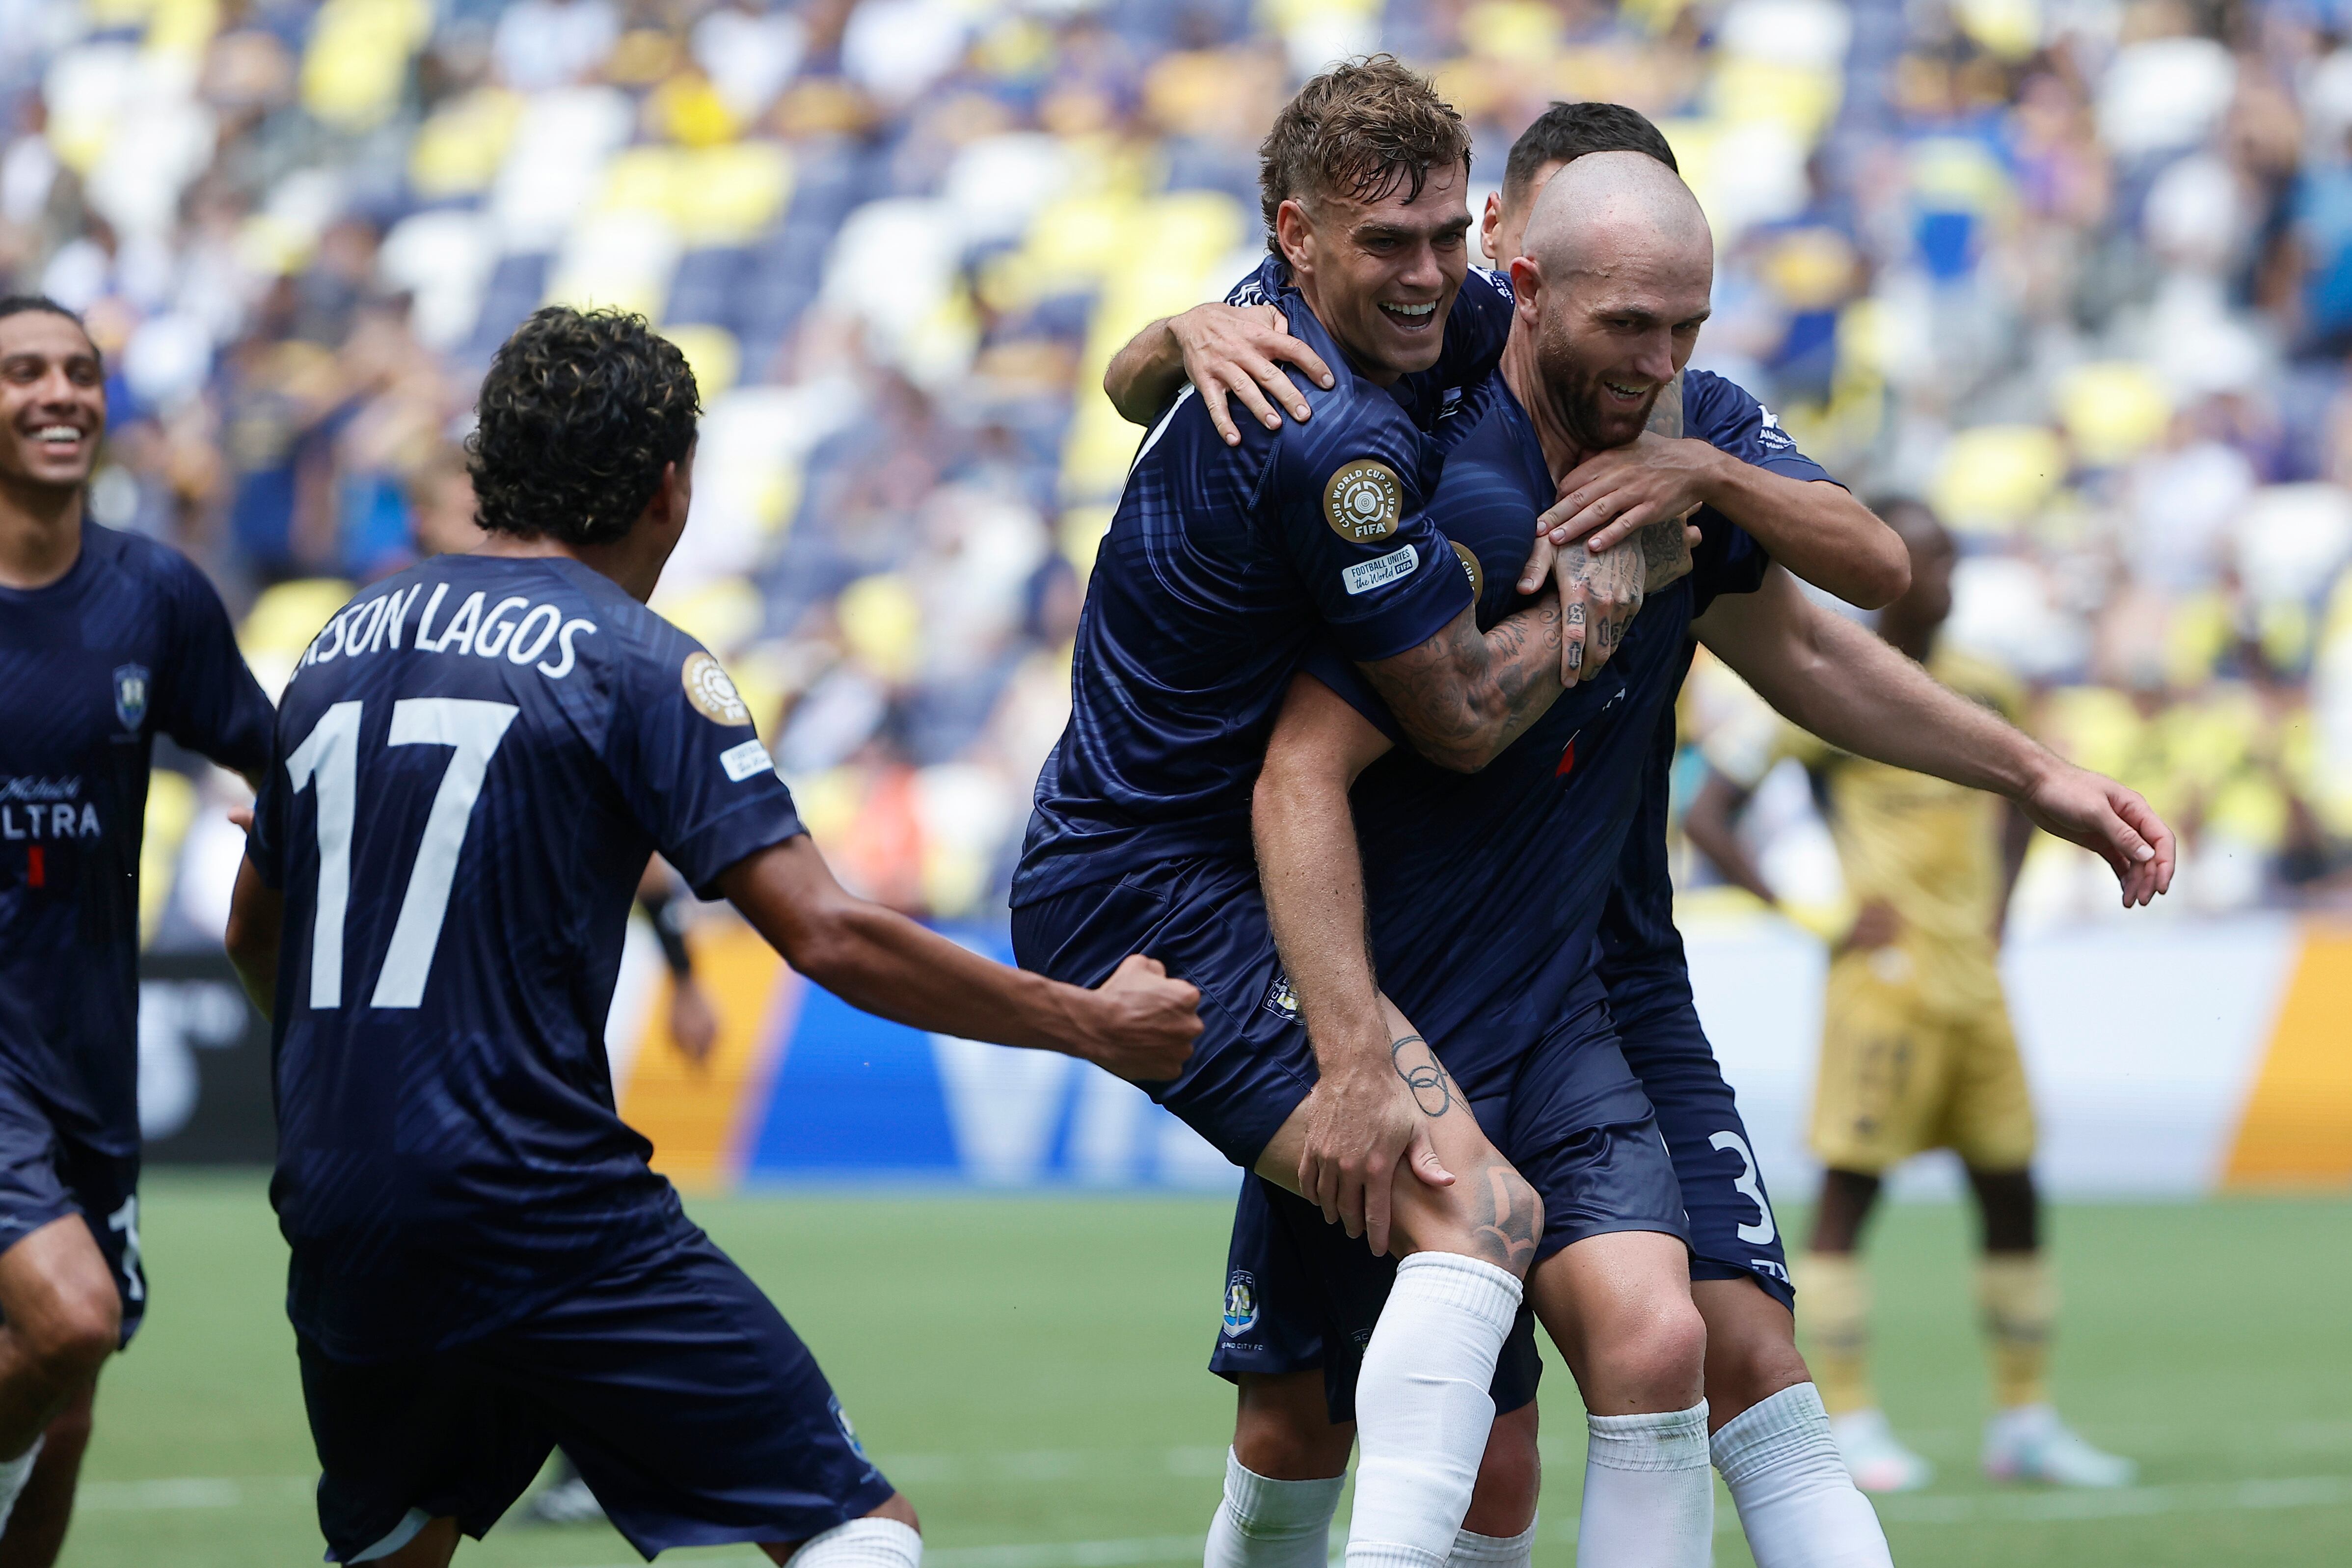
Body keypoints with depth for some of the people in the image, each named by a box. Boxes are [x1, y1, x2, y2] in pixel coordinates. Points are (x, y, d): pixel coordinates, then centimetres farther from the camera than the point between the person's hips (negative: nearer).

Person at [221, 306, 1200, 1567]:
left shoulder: (342, 645, 14)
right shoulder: (634, 662, -4)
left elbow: (253, 935, 27)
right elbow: (826, 937, -12)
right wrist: (1091, 1024, -3)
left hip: (336, 1224, 6)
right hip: (542, 1215, -6)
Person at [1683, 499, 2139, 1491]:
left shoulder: (1985, 692, 11)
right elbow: (1707, 815, -8)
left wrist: (1997, 908, 15)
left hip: (1974, 978, 6)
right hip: (1884, 977, -6)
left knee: (2011, 1191, 6)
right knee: (1850, 1187, -4)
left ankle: (2024, 1422, 13)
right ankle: (1849, 1423, -1)